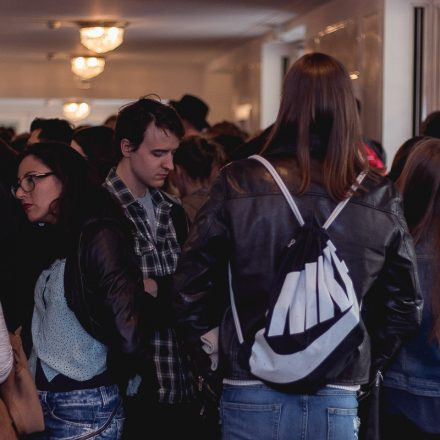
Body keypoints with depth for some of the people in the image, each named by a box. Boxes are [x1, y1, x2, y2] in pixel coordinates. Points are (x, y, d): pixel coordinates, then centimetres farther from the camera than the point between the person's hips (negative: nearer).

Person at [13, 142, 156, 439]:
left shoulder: (99, 237, -13)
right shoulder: (57, 242, 13)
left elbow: (128, 336, -20)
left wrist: (111, 377, -4)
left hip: (84, 408, -8)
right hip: (43, 404, 8)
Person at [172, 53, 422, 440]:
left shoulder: (239, 184, -8)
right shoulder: (380, 197, -3)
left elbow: (189, 292, -6)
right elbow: (405, 308, 2)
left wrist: (213, 369, 5)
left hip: (252, 397, -1)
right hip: (337, 402, 1)